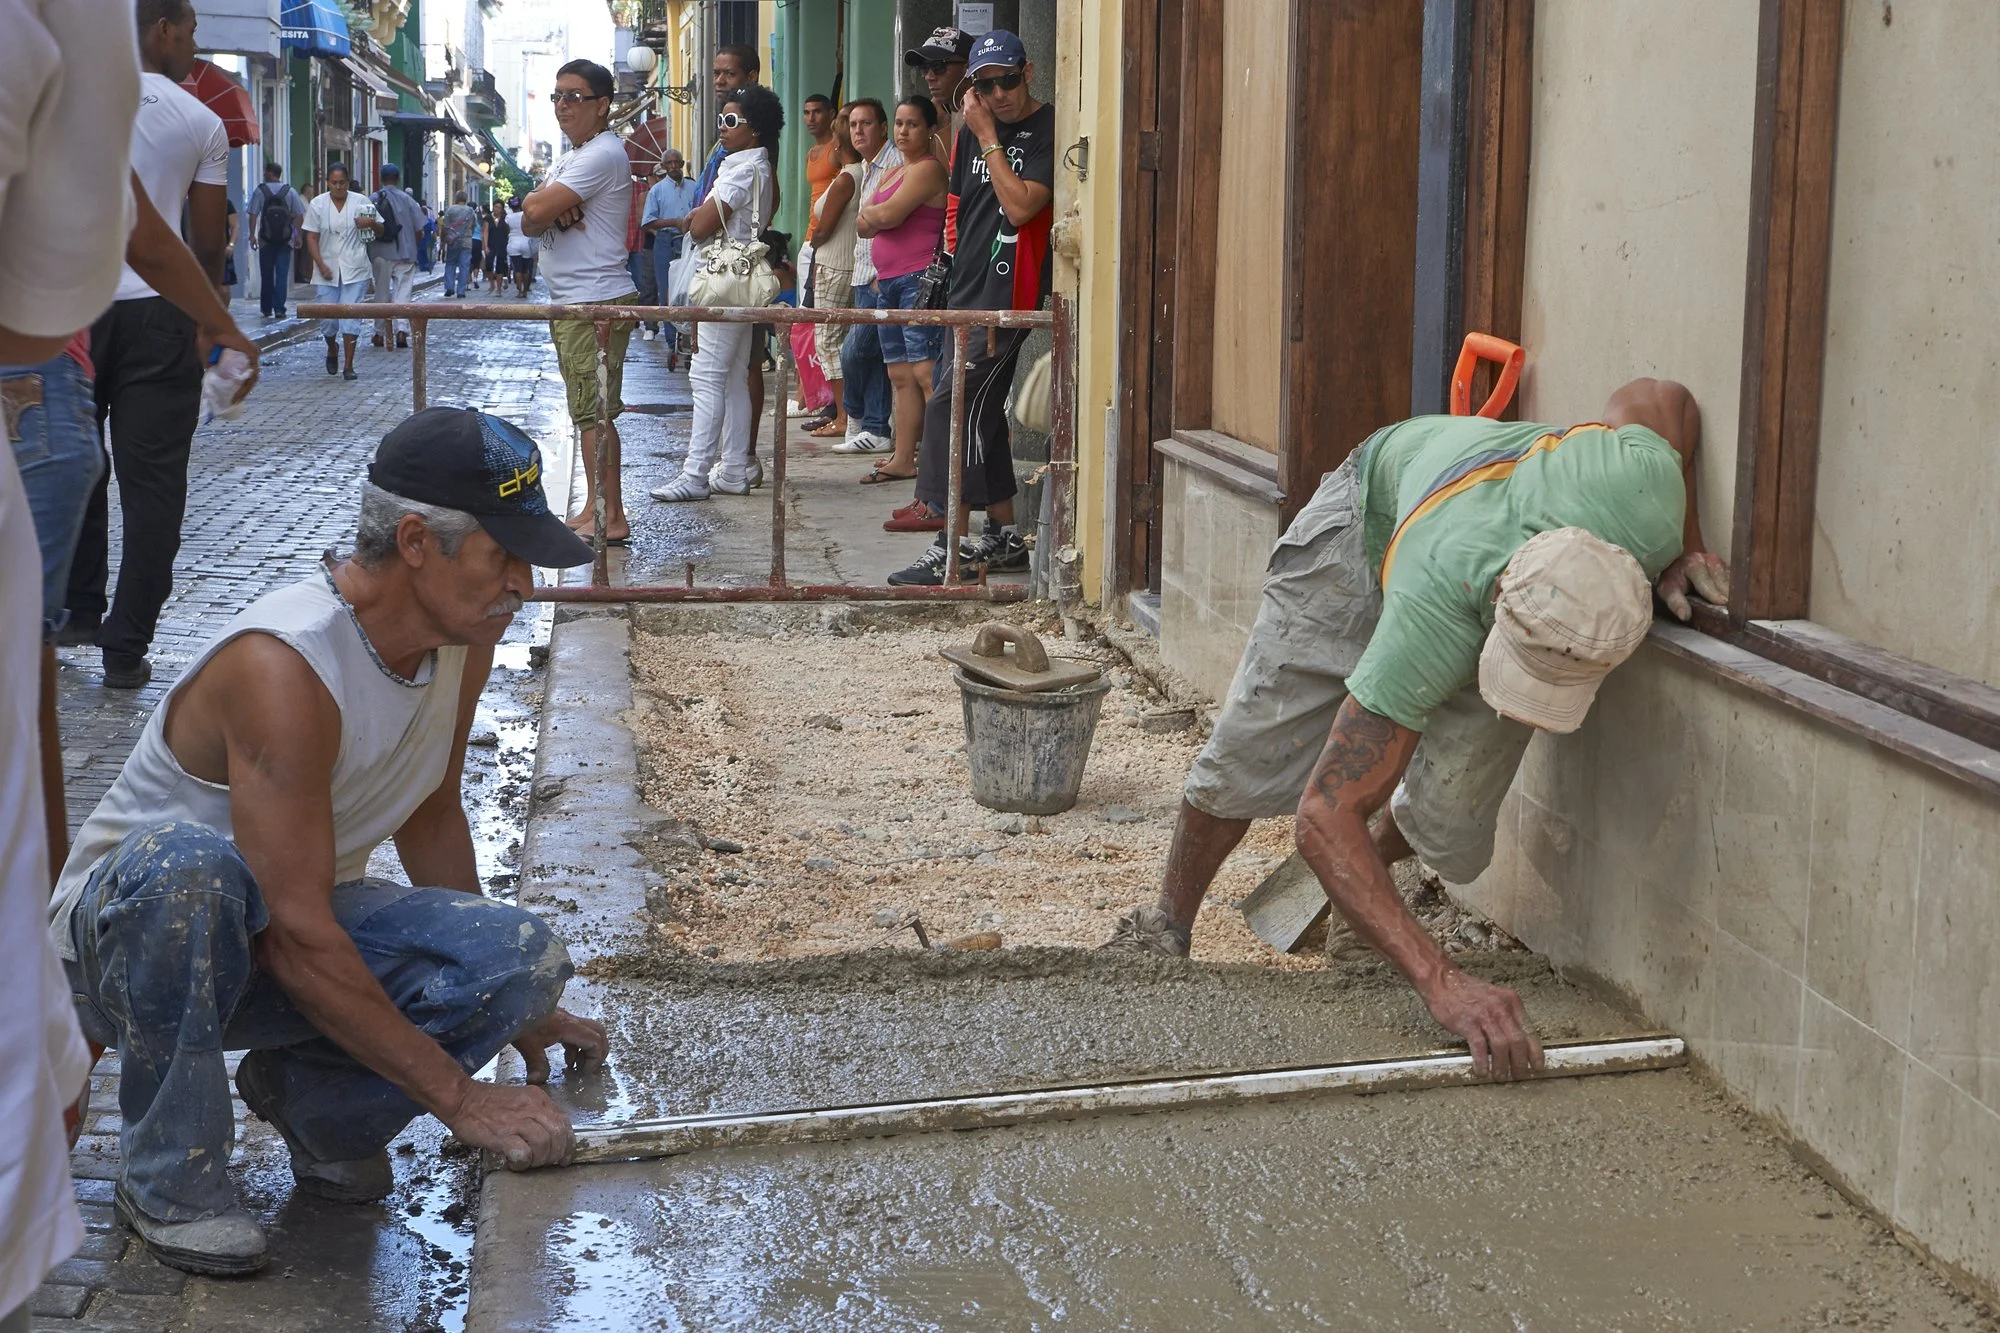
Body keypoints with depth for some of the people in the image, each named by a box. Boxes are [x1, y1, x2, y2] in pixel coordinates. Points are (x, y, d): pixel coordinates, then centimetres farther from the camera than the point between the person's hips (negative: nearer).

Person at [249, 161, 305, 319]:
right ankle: (279, 309, -6)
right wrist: (298, 236, 6)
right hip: (285, 240, 0)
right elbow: (299, 216, -1)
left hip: (266, 240, 0)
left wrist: (252, 235, -4)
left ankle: (266, 309, 18)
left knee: (266, 275, 11)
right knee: (282, 275, 1)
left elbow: (253, 215, -7)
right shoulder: (291, 192, 2)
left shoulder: (259, 191, -3)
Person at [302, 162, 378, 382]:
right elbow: (311, 238, 2)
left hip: (355, 270, -1)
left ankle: (348, 365, -1)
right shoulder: (317, 204, 2)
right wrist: (321, 265, -10)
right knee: (327, 317, 2)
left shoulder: (361, 202, 3)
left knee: (351, 315, -6)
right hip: (327, 270, 1)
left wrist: (370, 224, -14)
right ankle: (331, 351, 32)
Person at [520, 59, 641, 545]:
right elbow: (530, 222, 9)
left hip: (596, 303, -11)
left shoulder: (602, 155, -13)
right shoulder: (572, 157, 20)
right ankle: (595, 510, 18)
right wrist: (556, 211, -11)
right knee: (588, 412, 12)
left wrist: (546, 204, 1)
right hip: (571, 303, 11)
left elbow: (537, 209, -21)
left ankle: (610, 518, -10)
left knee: (594, 413, -11)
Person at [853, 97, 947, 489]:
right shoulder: (893, 173, 23)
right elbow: (862, 226, 17)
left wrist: (870, 212, 5)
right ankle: (903, 459, 12)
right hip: (888, 281, 10)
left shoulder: (928, 169, -7)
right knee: (901, 374, 9)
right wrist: (880, 217, -4)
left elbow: (888, 214, -17)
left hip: (918, 280, -10)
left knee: (925, 371, -15)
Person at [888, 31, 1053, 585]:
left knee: (951, 407, -14)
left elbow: (1021, 206, -20)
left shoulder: (1048, 130, -10)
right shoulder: (973, 130, 14)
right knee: (979, 413, 12)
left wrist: (988, 138, -15)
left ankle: (949, 549, -13)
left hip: (1007, 296, -8)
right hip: (967, 291, 9)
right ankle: (1004, 538, 22)